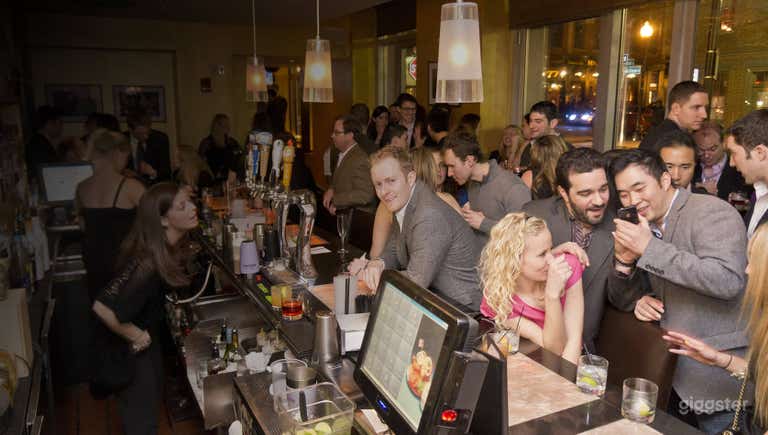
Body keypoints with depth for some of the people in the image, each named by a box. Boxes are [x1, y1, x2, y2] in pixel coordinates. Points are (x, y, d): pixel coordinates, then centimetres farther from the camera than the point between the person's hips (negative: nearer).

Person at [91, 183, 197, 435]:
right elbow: (103, 308, -41)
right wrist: (137, 336, -25)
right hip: (130, 351, -8)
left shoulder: (168, 247, -9)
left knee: (153, 399, 27)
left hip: (148, 335, 8)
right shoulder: (148, 263, -37)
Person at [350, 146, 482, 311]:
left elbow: (416, 281, -24)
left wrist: (370, 275, -13)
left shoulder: (430, 216, -27)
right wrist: (377, 264, -14)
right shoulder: (402, 202, 3)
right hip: (434, 292, 8)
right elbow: (393, 252, 9)